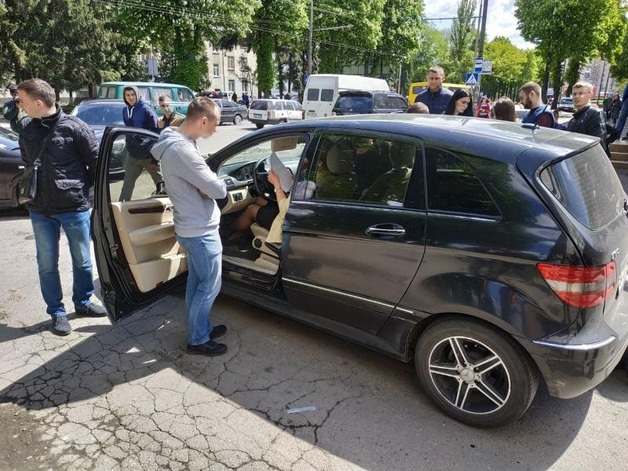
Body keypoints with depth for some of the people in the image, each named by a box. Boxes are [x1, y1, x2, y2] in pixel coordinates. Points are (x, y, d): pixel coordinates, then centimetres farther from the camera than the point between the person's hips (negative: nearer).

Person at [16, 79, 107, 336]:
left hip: (74, 207, -4)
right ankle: (57, 312, 22)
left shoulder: (74, 127, -11)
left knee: (82, 260, 10)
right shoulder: (27, 131, 5)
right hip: (40, 211, 4)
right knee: (47, 264, 8)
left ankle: (82, 303, 30)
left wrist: (82, 188, 0)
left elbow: (96, 161, -4)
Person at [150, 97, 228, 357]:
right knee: (209, 286, 4)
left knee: (196, 282, 20)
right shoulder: (182, 149, -27)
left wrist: (206, 186, -5)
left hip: (191, 227, 10)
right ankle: (197, 340, 19)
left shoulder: (176, 142, 8)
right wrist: (218, 184, -2)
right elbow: (218, 190, -24)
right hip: (201, 230, -10)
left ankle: (202, 328, 35)